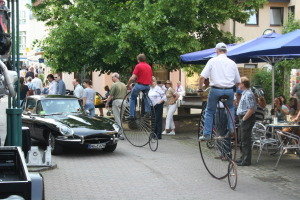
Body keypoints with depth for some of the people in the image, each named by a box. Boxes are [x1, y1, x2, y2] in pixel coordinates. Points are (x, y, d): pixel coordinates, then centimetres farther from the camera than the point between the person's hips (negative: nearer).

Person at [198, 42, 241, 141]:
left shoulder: (212, 61, 0)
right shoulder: (232, 63, 8)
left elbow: (202, 77, -7)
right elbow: (238, 81, 11)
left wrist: (200, 88, 6)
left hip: (216, 90, -2)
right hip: (229, 90, 2)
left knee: (209, 111, 13)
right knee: (231, 107, 29)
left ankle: (206, 134, 8)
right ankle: (231, 129, 18)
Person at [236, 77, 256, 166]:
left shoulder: (248, 94, -18)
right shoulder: (244, 93, 16)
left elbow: (251, 109, -25)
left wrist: (244, 119, -20)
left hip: (247, 119, -11)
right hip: (243, 119, 11)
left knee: (246, 140, -6)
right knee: (243, 139, 18)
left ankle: (246, 160, -2)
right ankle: (243, 158, 28)